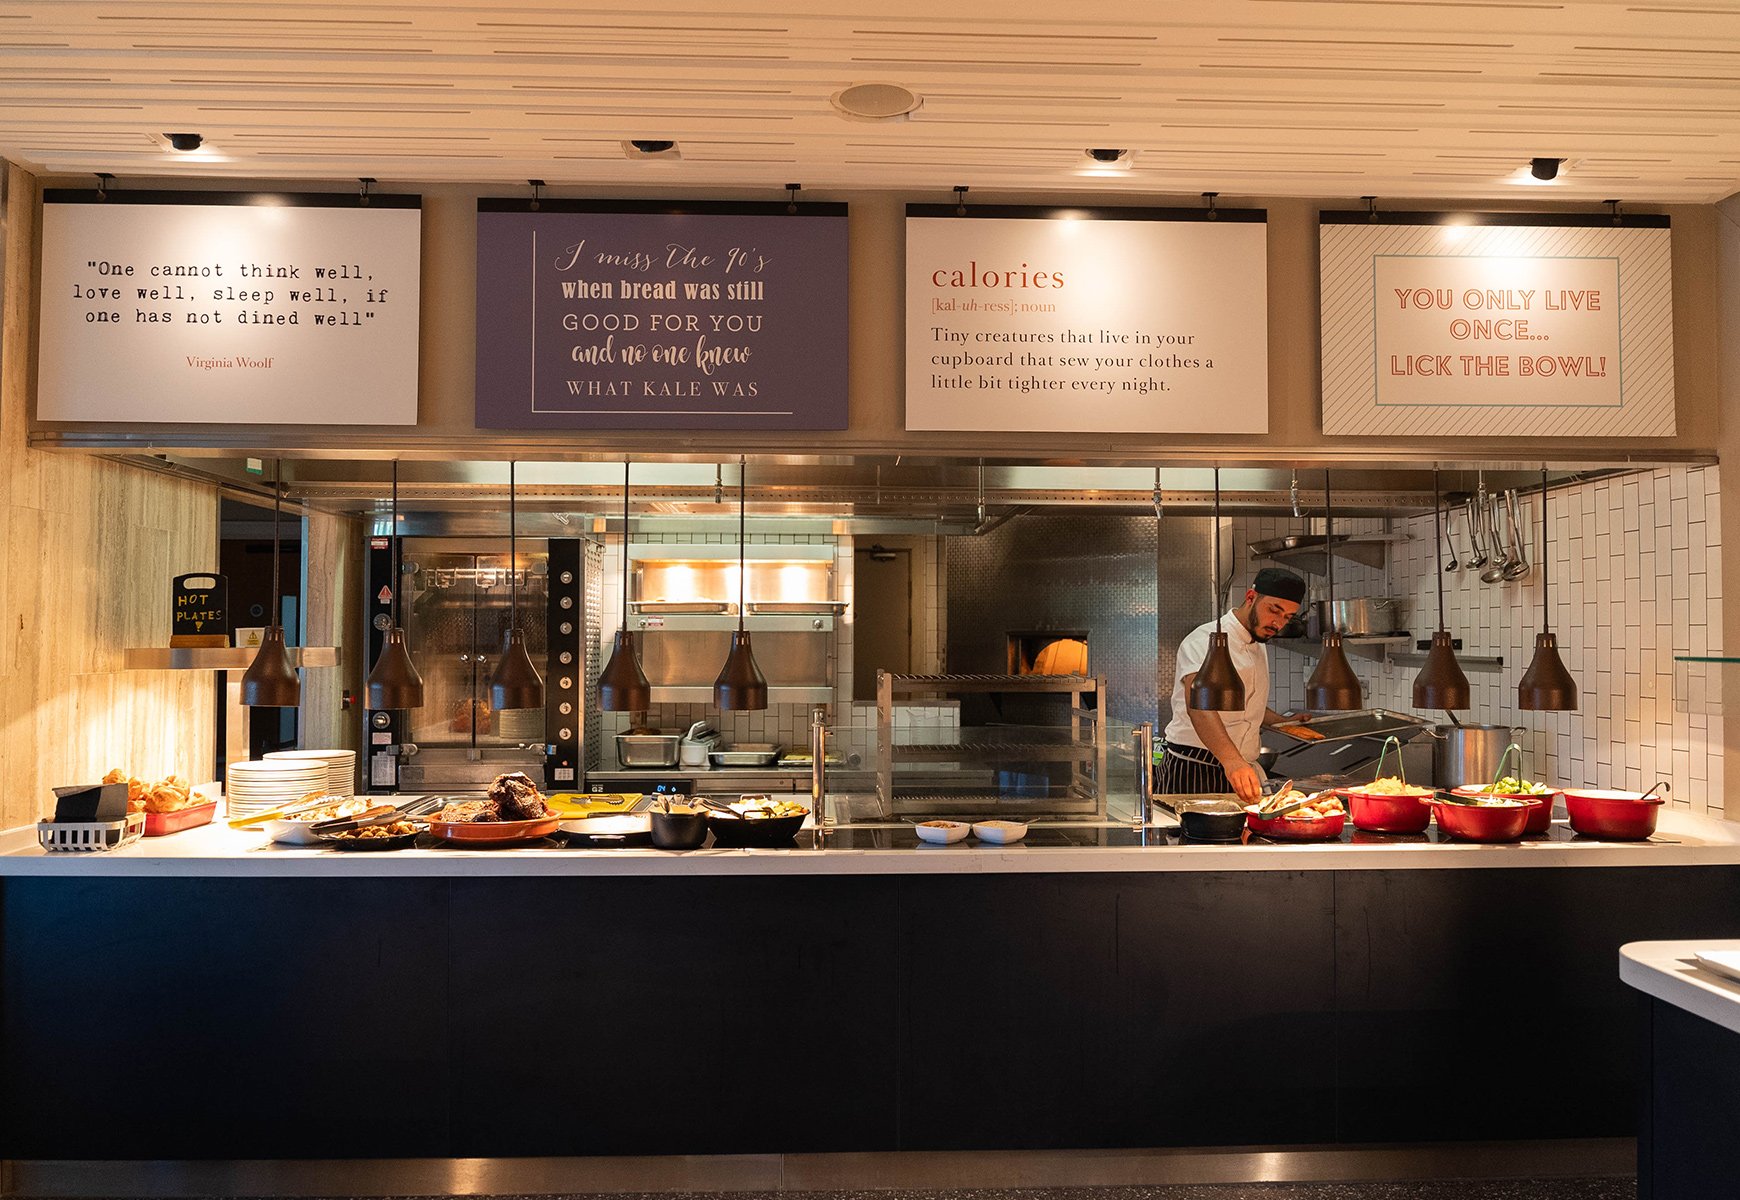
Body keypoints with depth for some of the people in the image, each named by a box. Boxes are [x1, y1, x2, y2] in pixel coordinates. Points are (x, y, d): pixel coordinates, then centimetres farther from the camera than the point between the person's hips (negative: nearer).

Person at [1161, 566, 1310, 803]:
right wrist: (1232, 761, -49)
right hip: (1193, 773, -8)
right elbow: (1198, 705, -35)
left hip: (1241, 771, 8)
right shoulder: (1206, 640, -16)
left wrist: (1285, 722, 15)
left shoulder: (1258, 648, 15)